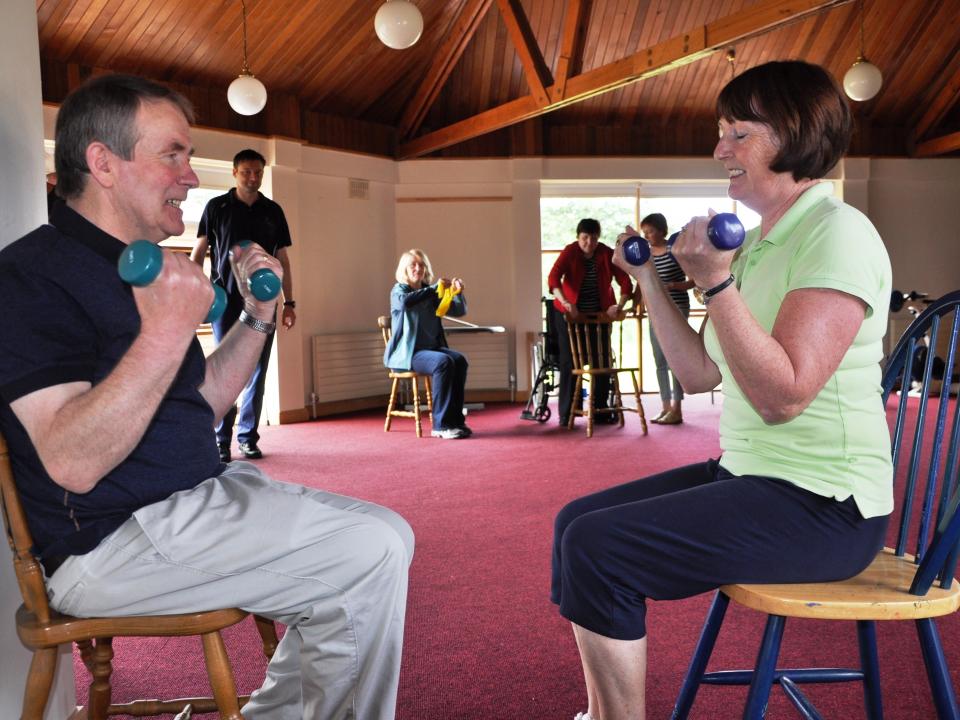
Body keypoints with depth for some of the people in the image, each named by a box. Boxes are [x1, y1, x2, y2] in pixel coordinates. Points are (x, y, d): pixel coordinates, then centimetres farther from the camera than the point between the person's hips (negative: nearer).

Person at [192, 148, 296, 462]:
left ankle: (248, 437, 12)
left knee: (257, 371, 4)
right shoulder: (217, 207, 4)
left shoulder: (273, 211, 10)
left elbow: (282, 260, 12)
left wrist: (289, 302, 7)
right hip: (226, 299, -2)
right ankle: (221, 441, 2)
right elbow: (198, 254, 5)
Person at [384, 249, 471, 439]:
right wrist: (434, 289, -29)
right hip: (407, 352, -5)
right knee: (444, 363, -31)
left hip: (432, 347, 5)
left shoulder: (432, 293, 14)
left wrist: (458, 293, -9)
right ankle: (441, 425, -27)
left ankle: (455, 420, -18)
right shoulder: (398, 290, 0)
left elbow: (459, 311, 10)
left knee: (460, 361, -23)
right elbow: (405, 302, -26)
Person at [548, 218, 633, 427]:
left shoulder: (607, 254, -6)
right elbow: (553, 278, -27)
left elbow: (625, 281, -10)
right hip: (571, 315, -2)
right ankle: (566, 413, 3)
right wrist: (566, 303, -42)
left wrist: (619, 305, -27)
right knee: (569, 362, -3)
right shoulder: (569, 253, -12)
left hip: (600, 314, 3)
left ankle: (601, 411, 14)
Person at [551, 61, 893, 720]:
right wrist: (650, 280, 11)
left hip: (823, 507, -9)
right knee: (577, 520, 6)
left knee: (597, 550, -20)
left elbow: (782, 395, -24)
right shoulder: (757, 243, 13)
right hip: (751, 477, 9)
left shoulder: (838, 232, -14)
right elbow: (699, 373, 12)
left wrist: (717, 283, -25)